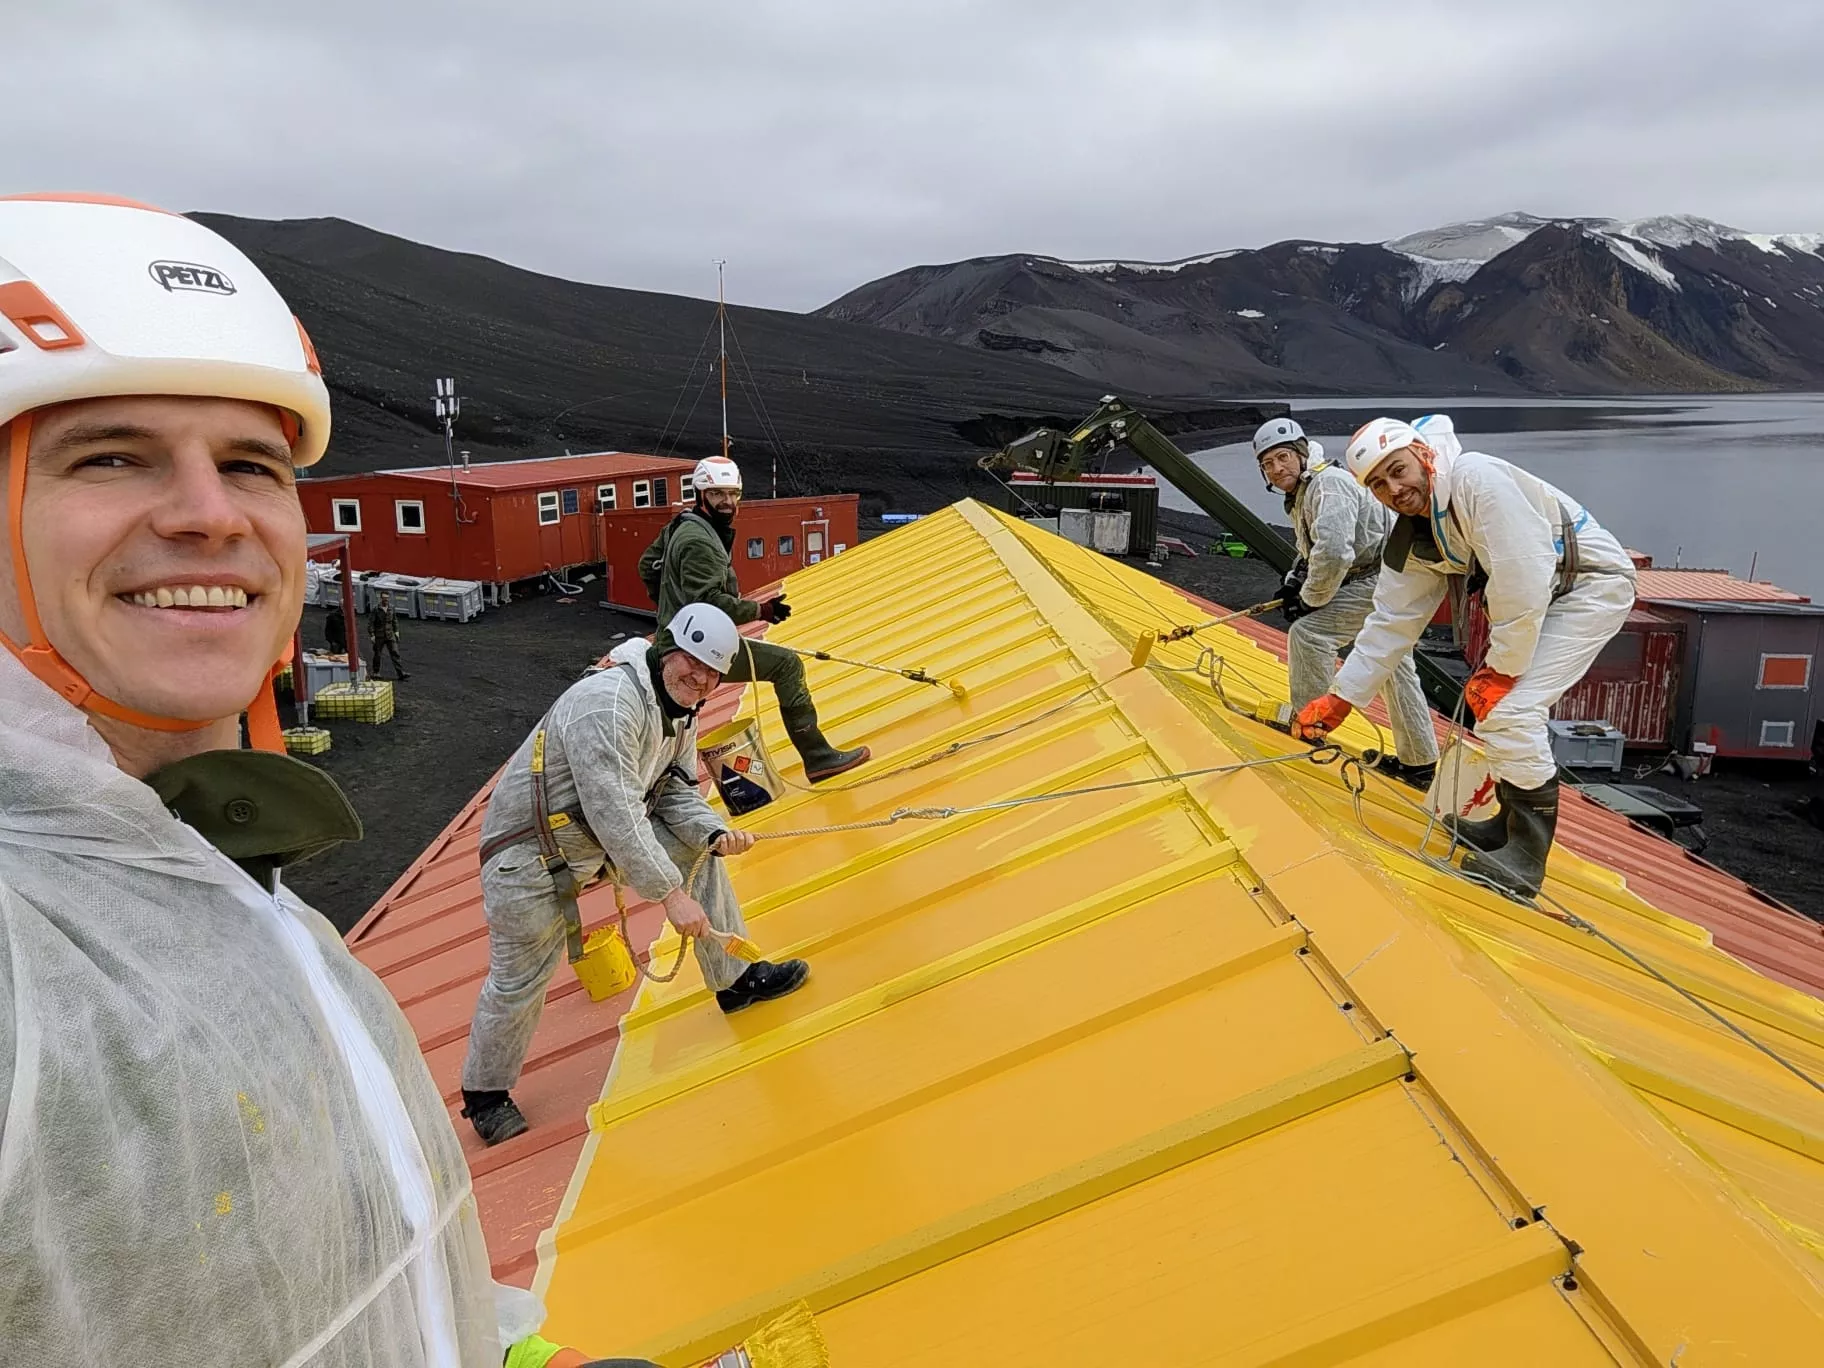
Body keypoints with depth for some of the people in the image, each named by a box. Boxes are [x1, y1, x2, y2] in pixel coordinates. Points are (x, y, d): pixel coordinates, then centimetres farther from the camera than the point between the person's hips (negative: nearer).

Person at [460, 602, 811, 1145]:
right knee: (519, 980, 2)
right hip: (527, 853, -8)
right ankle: (485, 1094, 28)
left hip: (597, 835, 8)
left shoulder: (680, 712, 0)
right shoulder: (607, 703, -30)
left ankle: (736, 979, 11)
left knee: (695, 847, -1)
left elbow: (676, 793, 4)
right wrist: (670, 893, -33)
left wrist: (715, 830, -17)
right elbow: (613, 813, -34)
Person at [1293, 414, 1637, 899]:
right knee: (1491, 705, 14)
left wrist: (1501, 669, -20)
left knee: (1510, 708, -18)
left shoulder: (1477, 479, -28)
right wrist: (1336, 702, 4)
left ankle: (1526, 858, -6)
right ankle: (1512, 822, 32)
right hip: (1541, 598, 9)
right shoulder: (1411, 543, -1)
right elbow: (1391, 623, 6)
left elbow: (1524, 578, -30)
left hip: (1593, 582, -9)